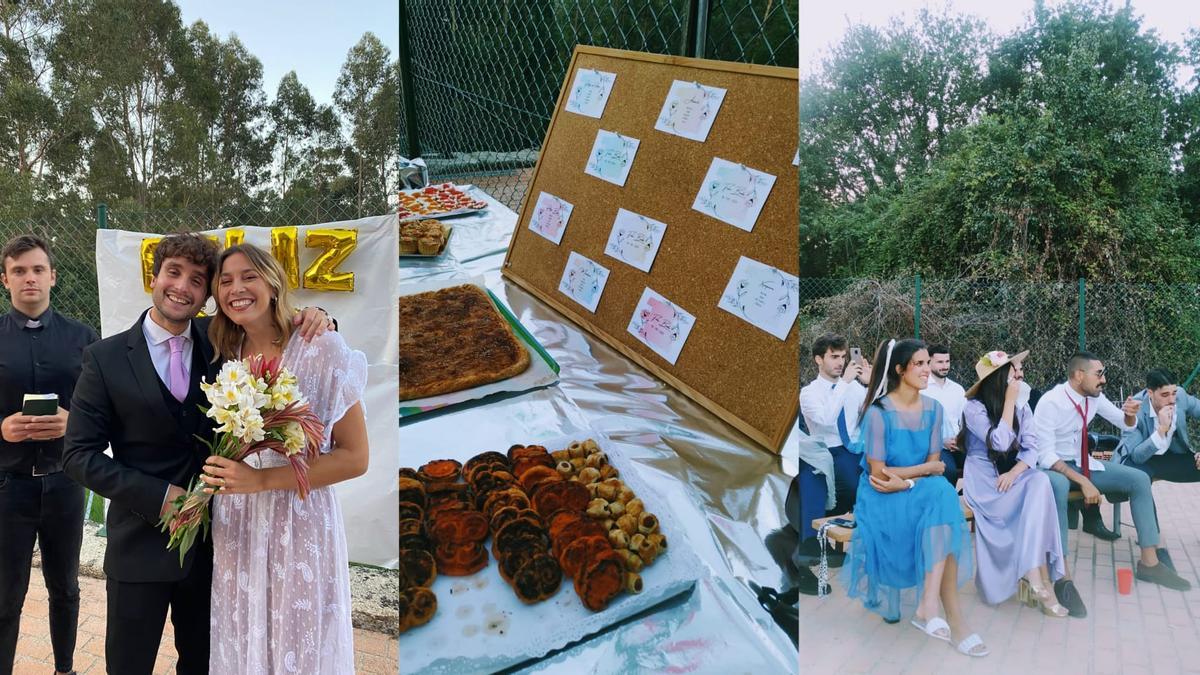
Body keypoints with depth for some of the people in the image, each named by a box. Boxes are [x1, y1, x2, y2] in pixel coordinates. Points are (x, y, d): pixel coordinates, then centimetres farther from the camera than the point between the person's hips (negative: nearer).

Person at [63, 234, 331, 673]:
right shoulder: (105, 358, -7)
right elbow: (79, 455, -7)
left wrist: (311, 321, -12)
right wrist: (157, 496, -18)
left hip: (212, 540, 3)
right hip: (141, 545, -2)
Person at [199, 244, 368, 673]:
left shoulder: (322, 349, -10)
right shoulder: (225, 356, 7)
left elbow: (354, 457, -12)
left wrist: (261, 480, -19)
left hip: (299, 529, -5)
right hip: (234, 530, 5)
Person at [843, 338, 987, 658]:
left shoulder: (933, 409, 4)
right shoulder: (878, 413, -14)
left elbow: (934, 465, 2)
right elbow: (878, 473, -15)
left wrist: (905, 480, -16)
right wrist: (926, 469, -8)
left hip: (923, 492, 5)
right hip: (882, 497, -5)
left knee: (943, 493, -29)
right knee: (940, 494, -30)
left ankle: (929, 605, -34)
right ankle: (952, 618, -28)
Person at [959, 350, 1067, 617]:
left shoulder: (1023, 409, 9)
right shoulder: (974, 409, -9)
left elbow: (1031, 449, 0)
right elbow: (1000, 444, -20)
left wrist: (1014, 473, -21)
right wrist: (1009, 402, -17)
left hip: (1013, 477, 5)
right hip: (983, 480, -5)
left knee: (1041, 482, -30)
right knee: (1036, 494, -30)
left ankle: (1035, 577, -34)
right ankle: (1040, 580, -29)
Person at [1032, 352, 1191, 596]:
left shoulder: (1094, 396, -3)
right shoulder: (1050, 402, -24)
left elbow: (1125, 425, 11)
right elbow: (1045, 456, -26)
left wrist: (1130, 413, -14)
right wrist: (1083, 481, -33)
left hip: (1082, 463, 8)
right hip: (1053, 466, -8)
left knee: (1139, 479, -4)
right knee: (1057, 487, -41)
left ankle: (1149, 563, 2)